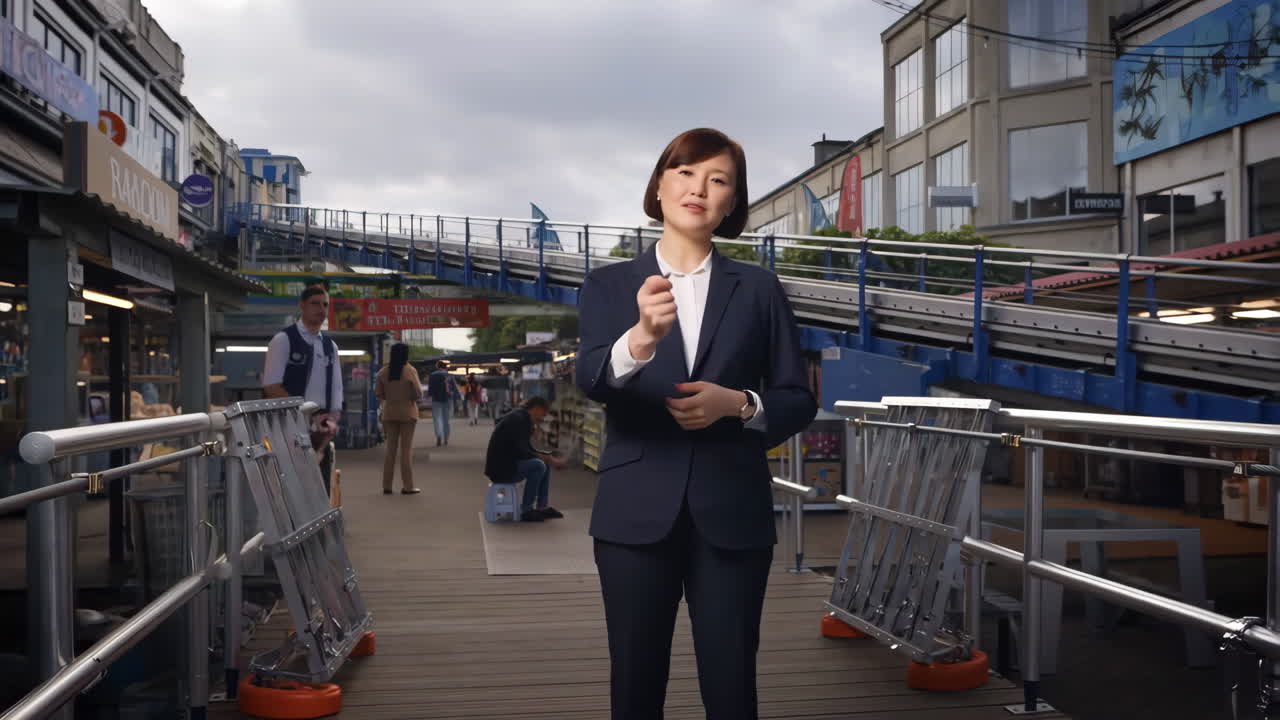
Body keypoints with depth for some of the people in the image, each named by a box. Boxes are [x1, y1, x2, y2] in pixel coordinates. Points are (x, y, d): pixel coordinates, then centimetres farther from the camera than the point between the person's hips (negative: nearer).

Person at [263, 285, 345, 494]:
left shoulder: (330, 346, 15)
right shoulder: (283, 340, -4)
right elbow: (271, 386, -11)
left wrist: (333, 419, -5)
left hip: (321, 429, 6)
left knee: (322, 487, 6)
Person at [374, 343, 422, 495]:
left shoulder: (383, 372, -1)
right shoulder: (410, 371, -11)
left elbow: (378, 393, 2)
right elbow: (418, 393, -11)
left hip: (389, 413, 3)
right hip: (407, 412, -3)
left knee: (390, 449, 11)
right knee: (406, 449, 2)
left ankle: (387, 485, 12)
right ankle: (407, 486, 3)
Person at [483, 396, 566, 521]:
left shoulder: (524, 419, 12)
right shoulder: (517, 419, -19)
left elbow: (528, 450, 15)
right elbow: (521, 453, -25)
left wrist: (551, 458, 1)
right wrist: (548, 458, -16)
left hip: (509, 463, 10)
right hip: (500, 469, -10)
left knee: (545, 465, 8)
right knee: (538, 466, -24)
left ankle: (542, 507, 9)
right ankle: (526, 511, -16)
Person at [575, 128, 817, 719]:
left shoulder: (759, 289, 6)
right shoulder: (609, 286, 4)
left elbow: (798, 399, 6)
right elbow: (591, 380, -14)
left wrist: (736, 404, -14)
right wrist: (642, 337, -35)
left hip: (730, 514, 0)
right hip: (637, 513, 0)